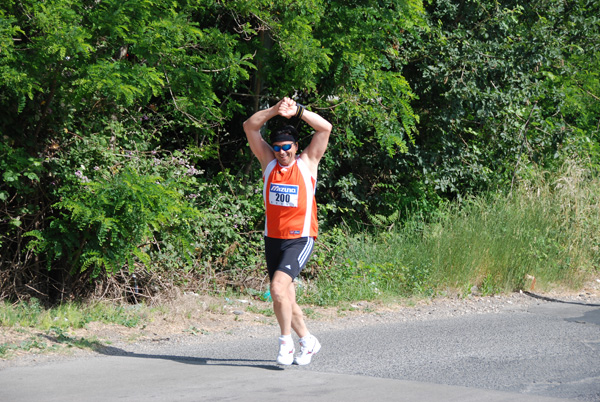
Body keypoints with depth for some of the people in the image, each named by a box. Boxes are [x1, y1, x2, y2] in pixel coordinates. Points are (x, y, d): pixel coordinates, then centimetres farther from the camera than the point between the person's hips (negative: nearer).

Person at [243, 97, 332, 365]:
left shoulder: (307, 163, -1)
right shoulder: (269, 162, 7)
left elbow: (325, 128, -9)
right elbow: (250, 127, 0)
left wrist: (297, 111, -17)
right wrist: (275, 111, -14)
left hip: (300, 239, -5)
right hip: (273, 239, 5)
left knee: (278, 287, -23)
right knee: (284, 298, 10)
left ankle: (286, 343, -11)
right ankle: (308, 342, 27)